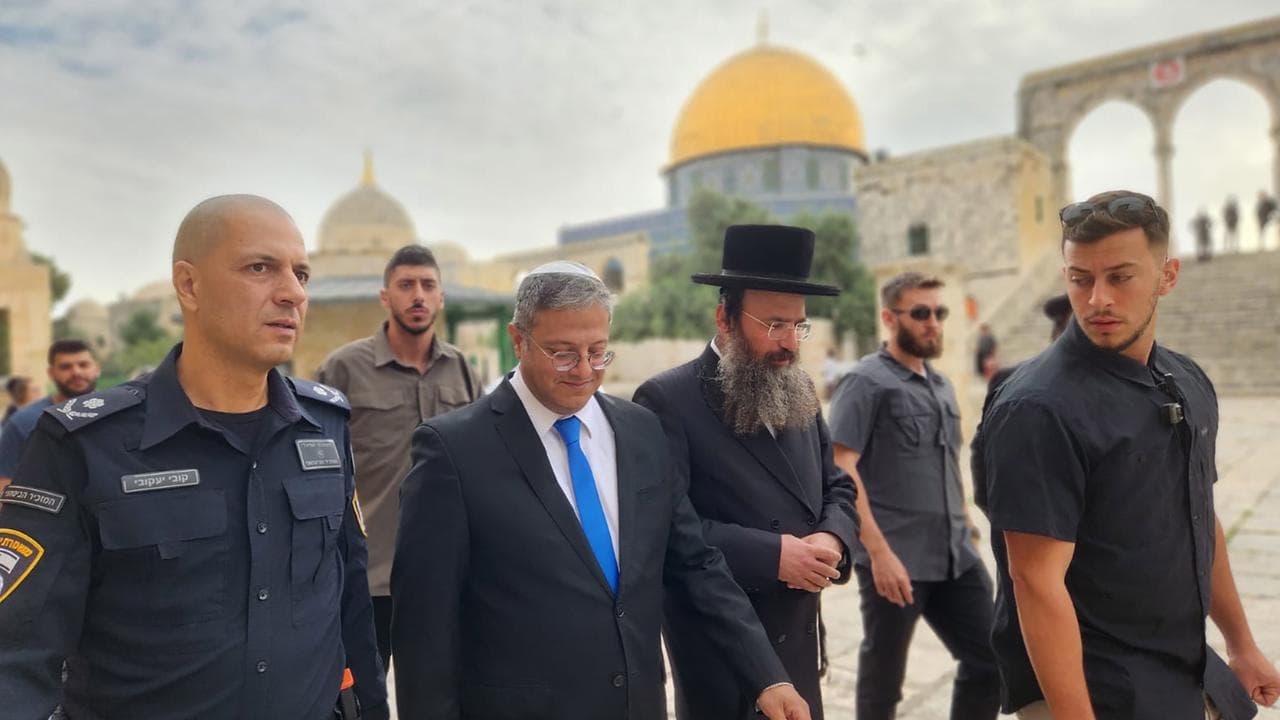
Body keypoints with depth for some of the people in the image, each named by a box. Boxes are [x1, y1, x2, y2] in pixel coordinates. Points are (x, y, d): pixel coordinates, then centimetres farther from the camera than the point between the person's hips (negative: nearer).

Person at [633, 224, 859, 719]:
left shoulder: (799, 392, 7)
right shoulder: (667, 400, -15)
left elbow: (837, 487, 13)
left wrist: (832, 539, -8)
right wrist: (772, 554, -23)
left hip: (799, 634, 7)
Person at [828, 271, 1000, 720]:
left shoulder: (941, 385, 14)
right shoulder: (867, 382, -8)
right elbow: (839, 470, -16)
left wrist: (967, 529, 15)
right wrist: (879, 552, -22)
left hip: (957, 556, 7)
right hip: (895, 559, -6)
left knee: (990, 662, 8)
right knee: (883, 680, 8)